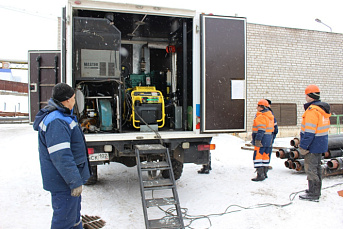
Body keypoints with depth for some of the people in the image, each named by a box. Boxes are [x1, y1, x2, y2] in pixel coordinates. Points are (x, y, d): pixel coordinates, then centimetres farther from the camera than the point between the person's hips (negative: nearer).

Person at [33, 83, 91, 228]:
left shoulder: (61, 116, 11)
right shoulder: (56, 122, -25)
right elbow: (61, 156, -30)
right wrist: (75, 182, -27)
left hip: (69, 178, 11)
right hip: (63, 182, -11)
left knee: (74, 216, 25)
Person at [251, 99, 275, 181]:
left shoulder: (261, 116, -16)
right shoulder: (270, 115, 16)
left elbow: (261, 130, -23)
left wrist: (257, 140, -23)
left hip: (262, 139, -10)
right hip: (268, 139, 10)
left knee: (257, 156, -8)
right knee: (265, 155, 16)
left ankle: (260, 175, -10)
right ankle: (264, 173, 24)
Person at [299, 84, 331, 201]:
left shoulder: (312, 110, -21)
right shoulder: (323, 109, 11)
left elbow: (309, 131, -24)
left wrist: (303, 146, -20)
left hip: (313, 145, -10)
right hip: (321, 144, 10)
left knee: (310, 168, -2)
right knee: (316, 167, 19)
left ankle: (313, 194, 6)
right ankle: (316, 191, 31)